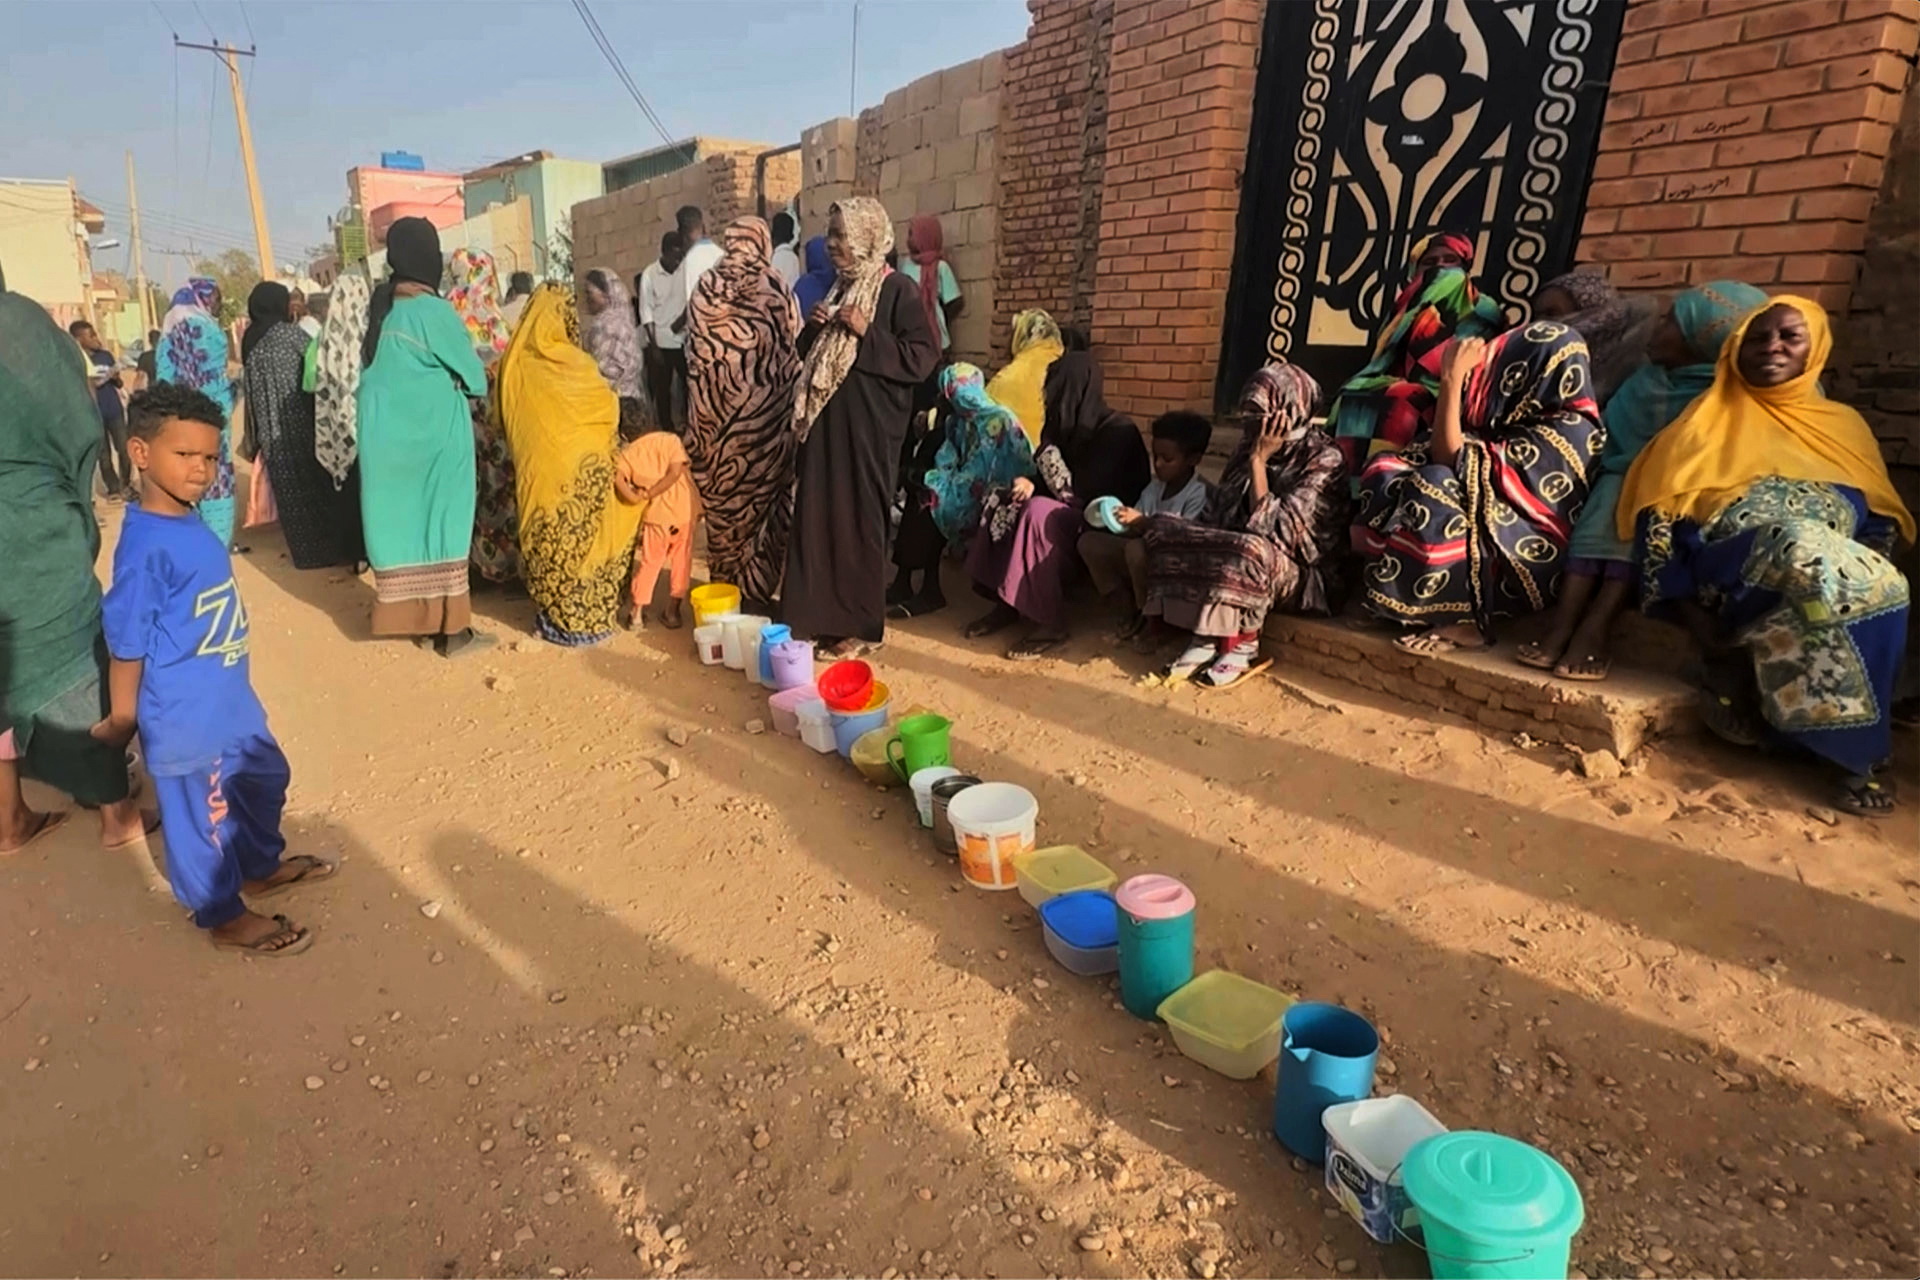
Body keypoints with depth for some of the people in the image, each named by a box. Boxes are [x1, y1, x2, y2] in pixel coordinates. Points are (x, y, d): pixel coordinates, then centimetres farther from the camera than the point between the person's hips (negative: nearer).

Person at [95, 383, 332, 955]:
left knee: (264, 779, 26)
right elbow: (126, 645, -19)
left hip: (230, 700, 9)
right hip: (184, 715, -9)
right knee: (202, 815, 10)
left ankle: (262, 866, 49)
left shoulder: (190, 523, 0)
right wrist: (120, 723, -10)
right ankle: (225, 917, 30)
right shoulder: (145, 546, -26)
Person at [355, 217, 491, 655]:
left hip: (385, 432, 7)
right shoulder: (433, 311, -14)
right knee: (440, 519, 1)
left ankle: (413, 617, 21)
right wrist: (482, 378, 15)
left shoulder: (381, 308, 7)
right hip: (433, 433, -6)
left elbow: (377, 369, 13)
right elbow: (471, 373, -6)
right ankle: (449, 627, 6)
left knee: (400, 518, 12)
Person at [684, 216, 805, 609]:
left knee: (723, 500, 10)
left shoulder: (707, 289, 1)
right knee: (764, 501, 7)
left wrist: (703, 415, 12)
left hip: (717, 414, 2)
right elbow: (794, 353, -3)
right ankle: (756, 590, 10)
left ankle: (726, 589, 18)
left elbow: (695, 354, 4)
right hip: (766, 416, -2)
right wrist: (785, 401, 10)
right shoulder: (775, 290, -5)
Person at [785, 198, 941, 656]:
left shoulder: (897, 290, -8)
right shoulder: (838, 288, 15)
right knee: (821, 513, 8)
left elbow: (923, 357, -15)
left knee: (860, 517, -2)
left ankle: (861, 624, 9)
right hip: (826, 421, 7)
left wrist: (867, 334, -20)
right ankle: (824, 614, 19)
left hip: (869, 426, -7)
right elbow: (810, 355, 22)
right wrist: (812, 330, 1)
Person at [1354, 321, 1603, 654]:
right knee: (1387, 471, -4)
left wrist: (1452, 379, -21)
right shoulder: (1534, 418, 9)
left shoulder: (1566, 429, -18)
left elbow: (1451, 459, -23)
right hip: (1492, 541, 9)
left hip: (1522, 566, -9)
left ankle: (1462, 619, -18)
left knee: (1432, 486, -30)